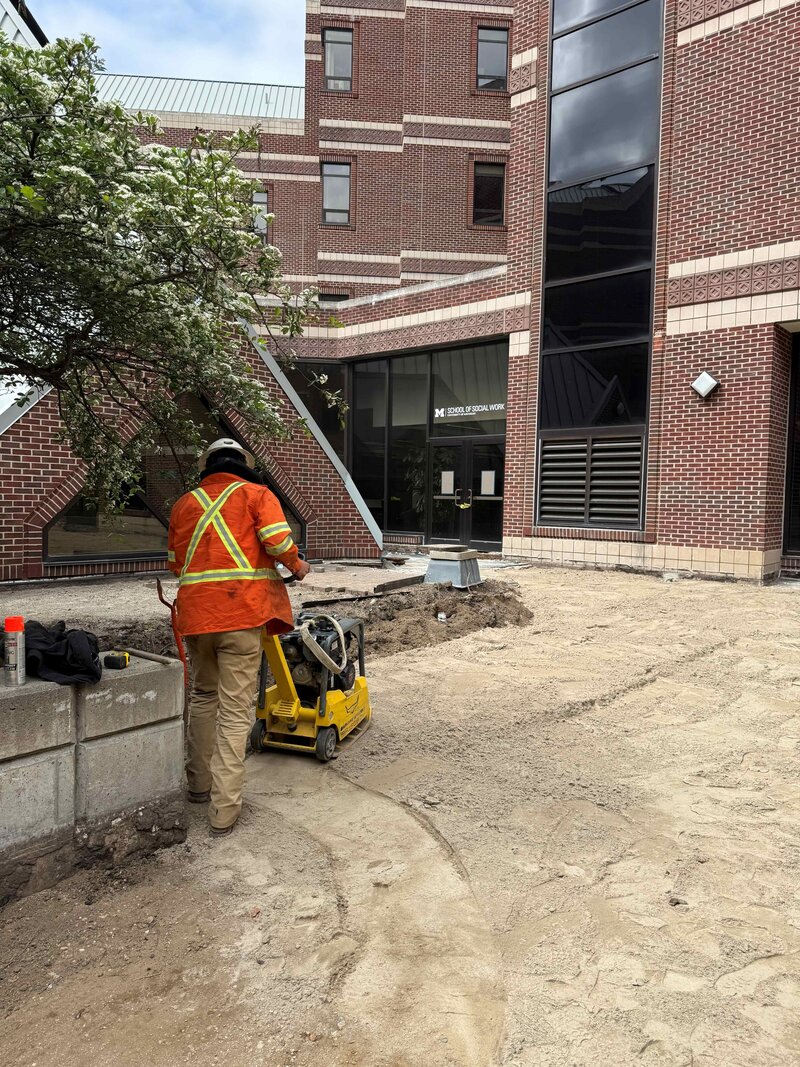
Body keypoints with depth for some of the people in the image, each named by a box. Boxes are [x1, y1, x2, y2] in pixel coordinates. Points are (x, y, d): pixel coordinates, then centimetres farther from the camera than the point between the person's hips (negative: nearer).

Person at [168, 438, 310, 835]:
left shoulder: (184, 504, 15)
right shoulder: (256, 494, 3)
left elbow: (175, 562, 18)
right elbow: (278, 540, -12)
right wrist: (297, 566, 6)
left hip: (196, 614, 5)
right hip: (241, 612, -4)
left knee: (203, 695, 23)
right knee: (235, 709, 0)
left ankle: (199, 783, 33)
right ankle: (224, 811, 2)